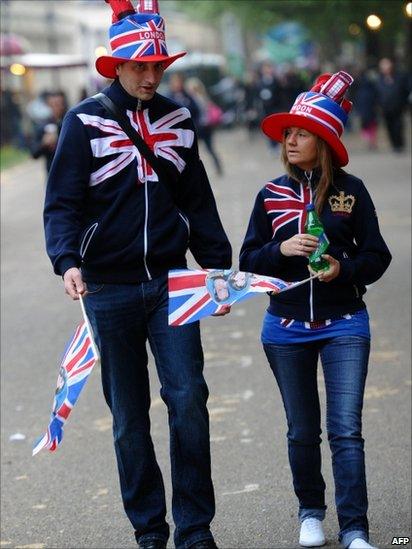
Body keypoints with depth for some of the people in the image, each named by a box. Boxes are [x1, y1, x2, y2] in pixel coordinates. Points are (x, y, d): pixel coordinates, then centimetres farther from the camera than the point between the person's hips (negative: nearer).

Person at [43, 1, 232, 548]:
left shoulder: (177, 119, 8)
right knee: (130, 417, 5)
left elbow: (198, 201, 15)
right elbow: (63, 204, -6)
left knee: (188, 398, -9)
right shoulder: (85, 121, -3)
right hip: (109, 288, -2)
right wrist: (68, 261, -23)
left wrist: (218, 267, 11)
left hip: (170, 283, 2)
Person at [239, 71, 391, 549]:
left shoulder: (350, 190, -3)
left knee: (346, 430, -9)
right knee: (302, 432, 12)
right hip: (287, 329, 2)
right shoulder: (272, 195, 3)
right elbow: (249, 261, 3)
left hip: (343, 325, -2)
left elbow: (377, 255, 0)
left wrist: (344, 268, -18)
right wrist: (281, 249, -16)